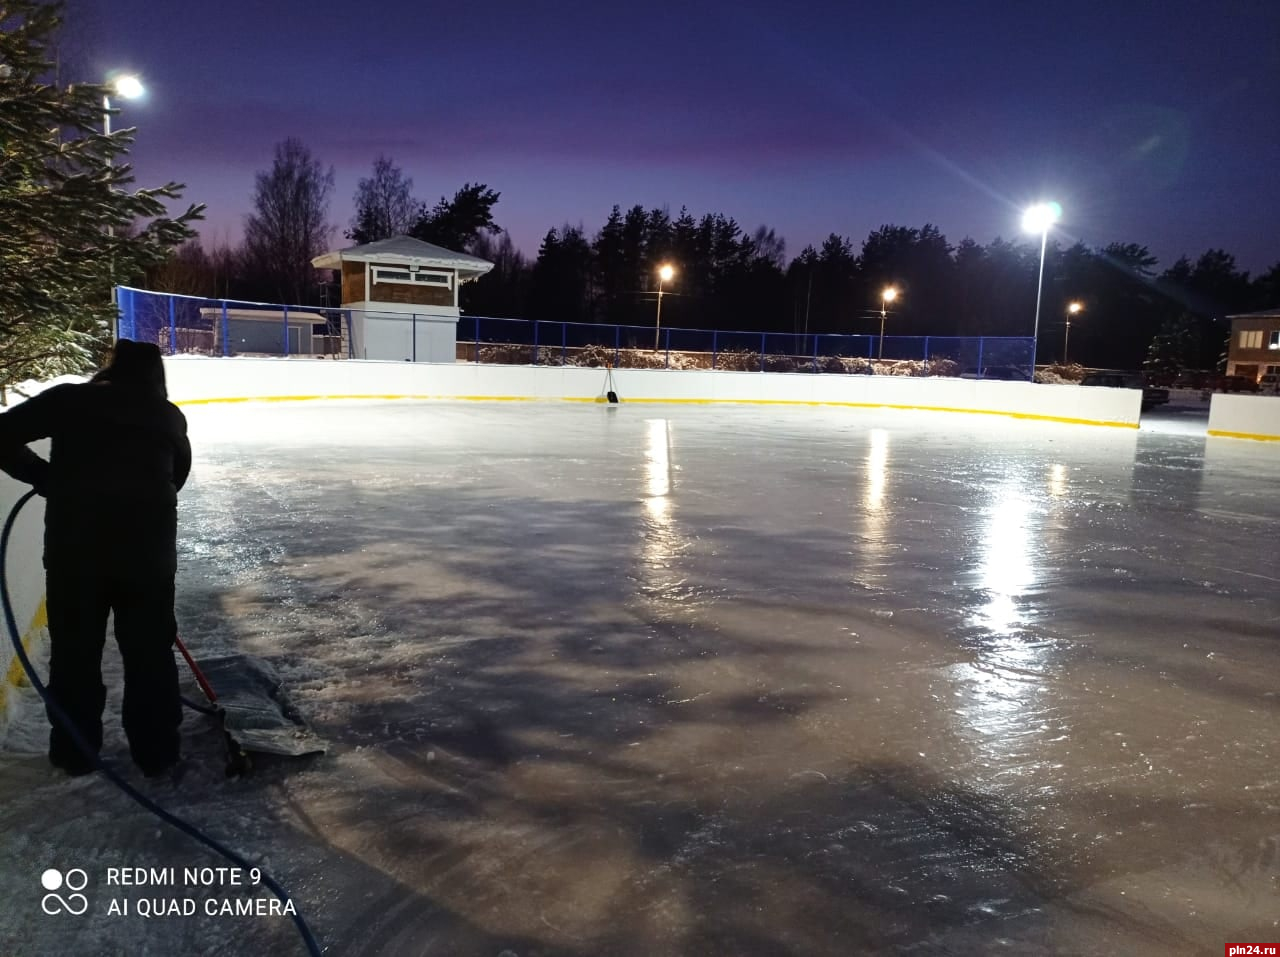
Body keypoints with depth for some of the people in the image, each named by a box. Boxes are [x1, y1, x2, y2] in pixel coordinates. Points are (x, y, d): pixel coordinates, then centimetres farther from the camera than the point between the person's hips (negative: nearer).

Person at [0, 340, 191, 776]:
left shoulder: (69, 399, 4)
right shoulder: (169, 416, 8)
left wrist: (47, 477, 9)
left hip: (75, 540, -1)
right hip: (148, 541, 1)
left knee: (74, 648, 16)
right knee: (151, 649, 14)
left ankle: (75, 752, 28)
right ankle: (157, 752, 24)